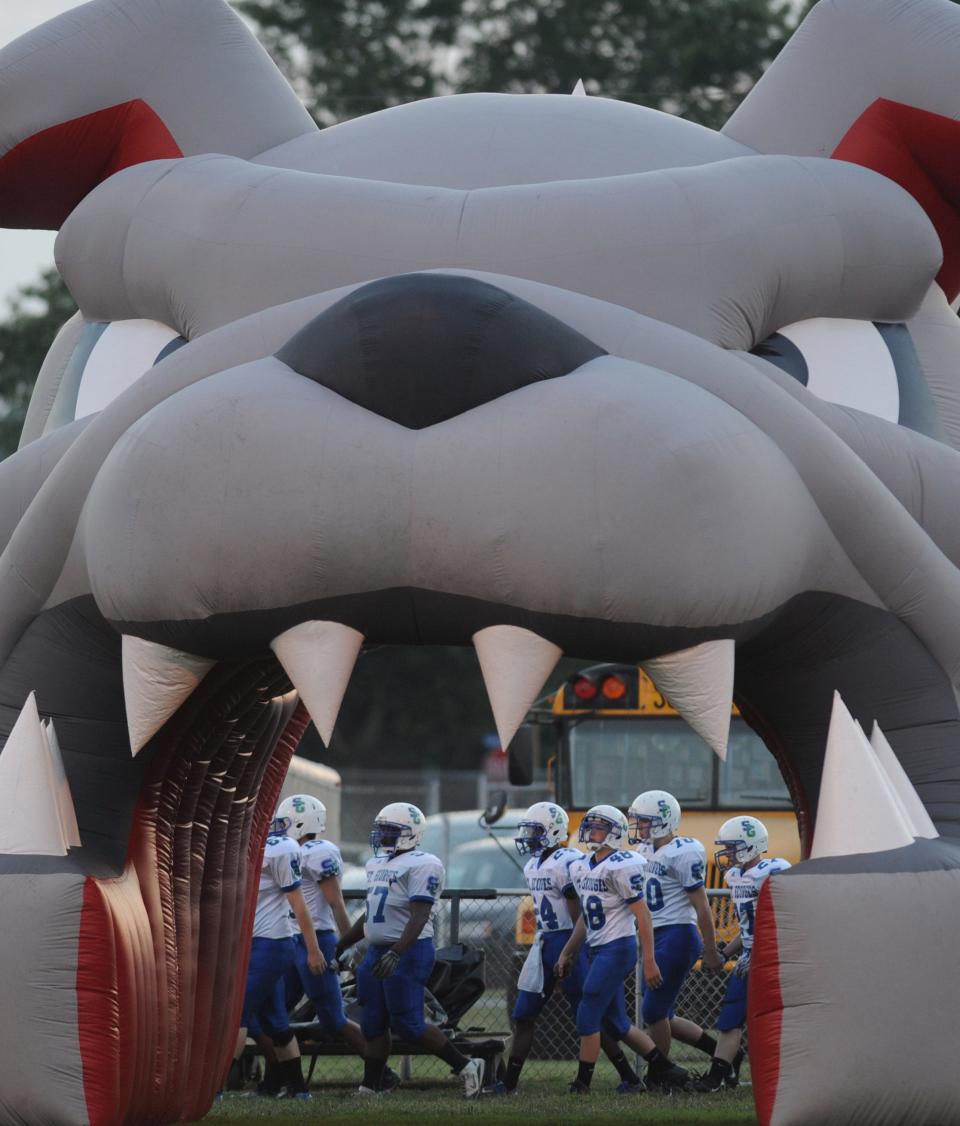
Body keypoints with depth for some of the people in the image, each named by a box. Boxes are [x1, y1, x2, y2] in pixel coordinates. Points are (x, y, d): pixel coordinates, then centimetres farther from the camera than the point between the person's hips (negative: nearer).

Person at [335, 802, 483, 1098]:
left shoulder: (421, 865, -13)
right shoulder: (377, 864, 16)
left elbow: (419, 916, -21)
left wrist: (396, 953, -32)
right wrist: (339, 946, 26)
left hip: (408, 951, -9)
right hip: (377, 951, 9)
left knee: (407, 1023, -9)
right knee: (374, 1024, 7)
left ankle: (465, 1066, 3)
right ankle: (369, 1089, 10)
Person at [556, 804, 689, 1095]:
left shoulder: (622, 866, -14)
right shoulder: (581, 868, 12)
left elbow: (642, 915, -15)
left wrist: (649, 960, -17)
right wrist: (567, 953, 23)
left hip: (618, 948, -9)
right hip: (598, 950, 9)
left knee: (588, 1016, -9)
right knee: (616, 1024, 11)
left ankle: (582, 1083, -2)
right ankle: (665, 1069, 22)